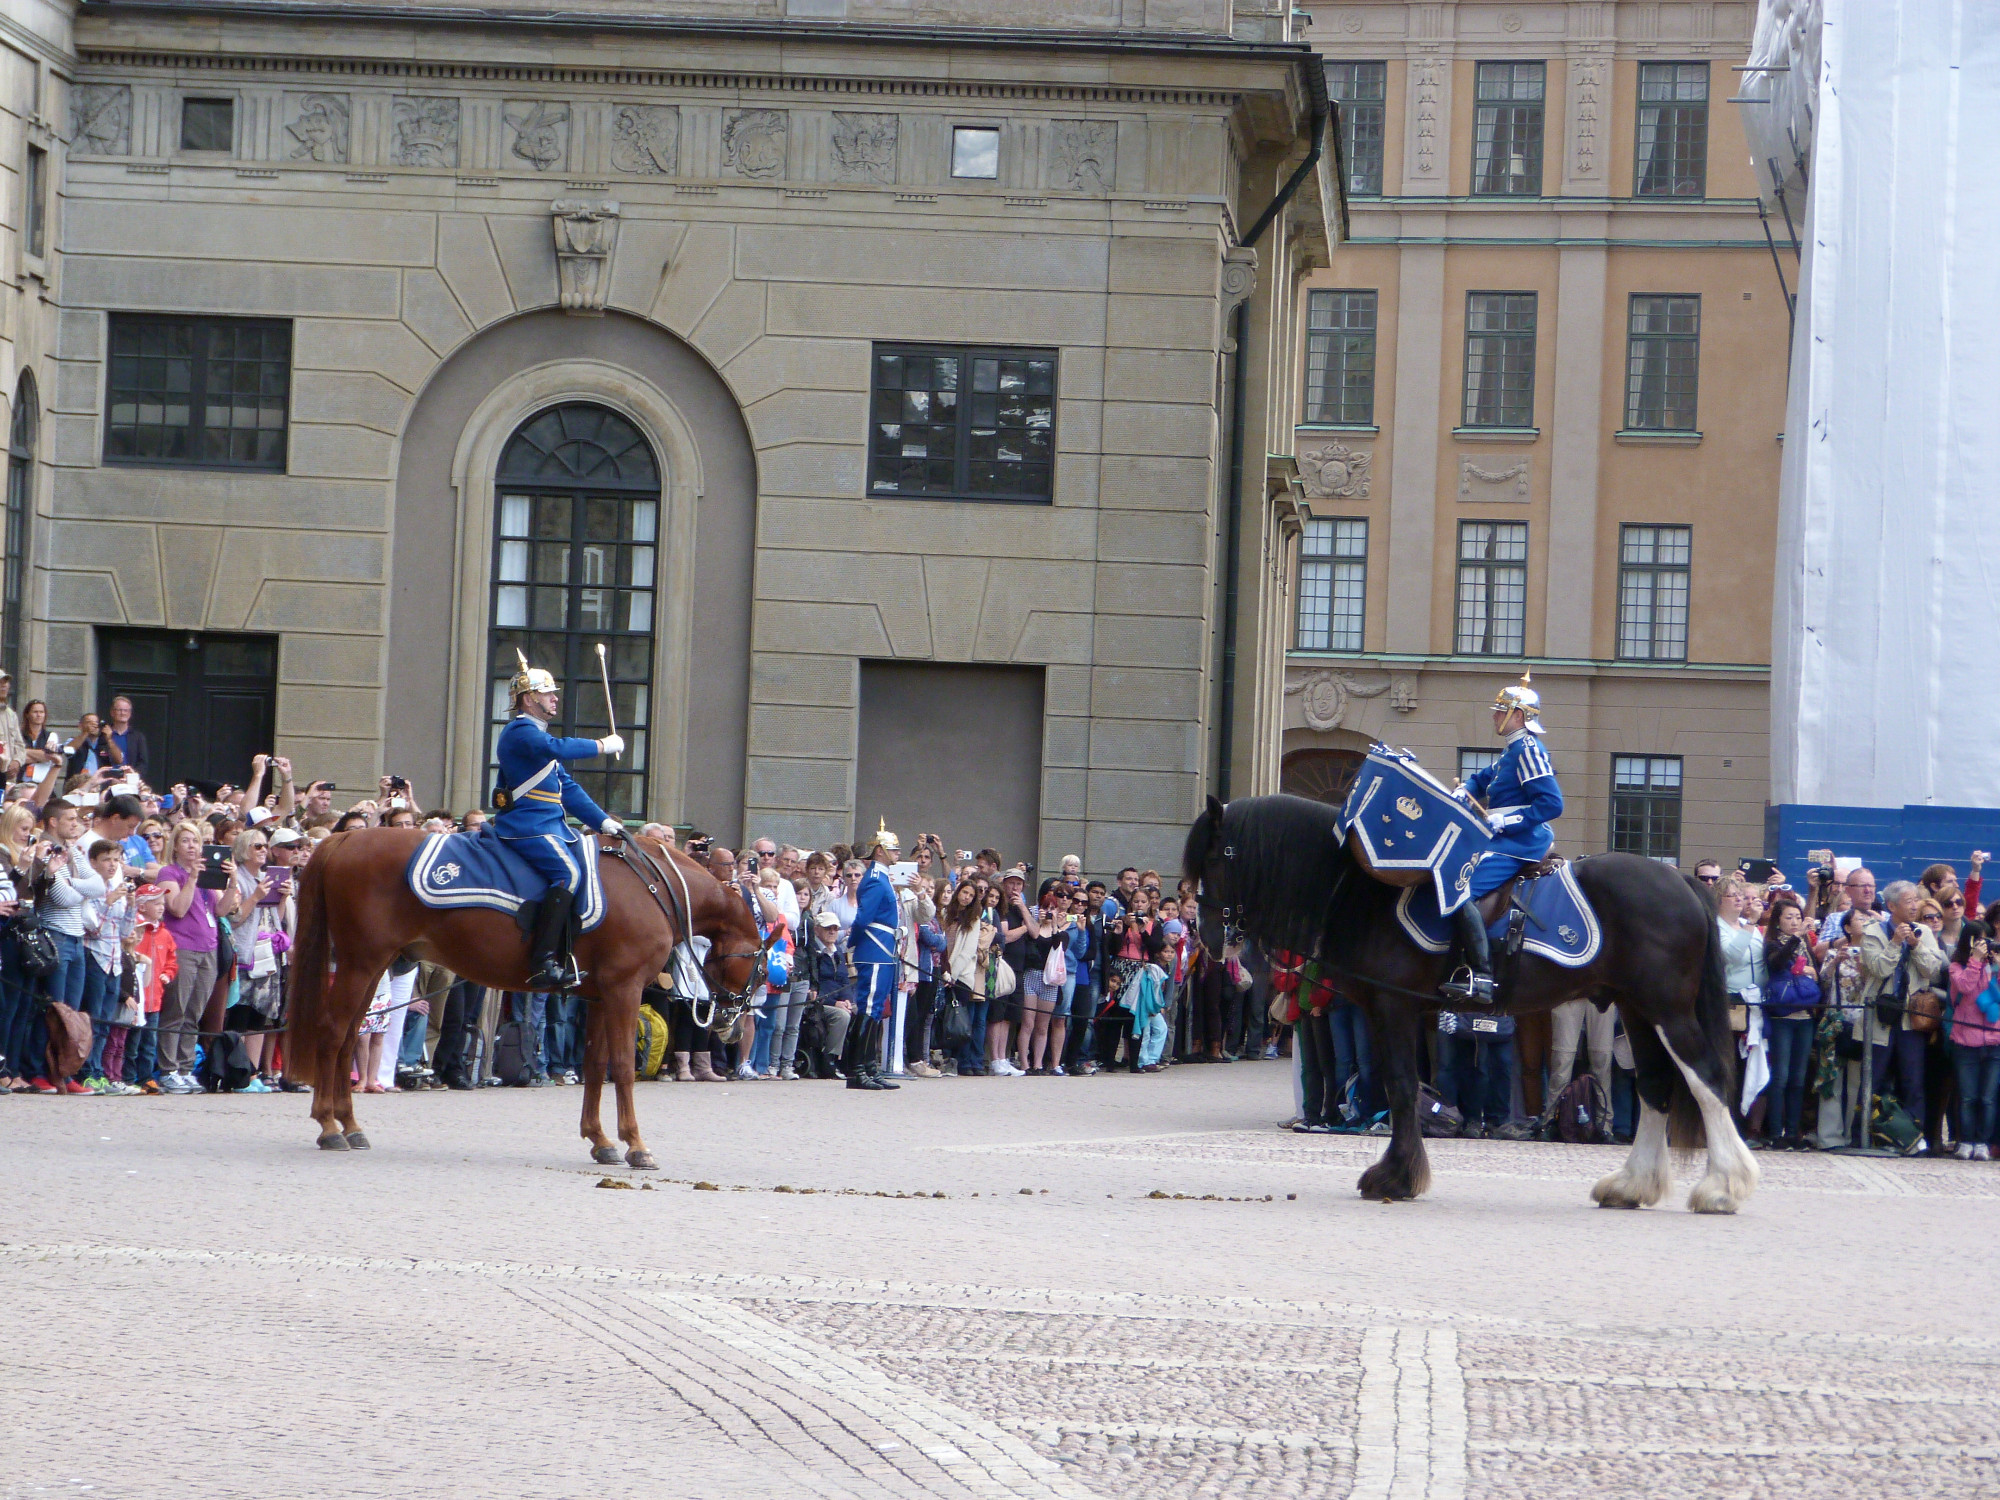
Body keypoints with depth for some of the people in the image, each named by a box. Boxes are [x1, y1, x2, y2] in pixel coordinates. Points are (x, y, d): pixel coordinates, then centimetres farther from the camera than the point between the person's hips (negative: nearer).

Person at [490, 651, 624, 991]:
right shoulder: (521, 731, -7)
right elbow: (557, 749, -27)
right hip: (527, 826, -11)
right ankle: (543, 962, -35)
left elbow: (568, 789, 26)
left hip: (551, 826, 11)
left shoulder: (536, 734, 26)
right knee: (569, 873, -27)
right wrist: (603, 746, -17)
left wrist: (603, 822, 18)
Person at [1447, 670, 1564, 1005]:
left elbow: (1551, 803, -21)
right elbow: (1483, 780, 34)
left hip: (1519, 843, -11)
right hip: (1506, 840, 11)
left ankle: (1482, 978, -30)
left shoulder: (1527, 749, -13)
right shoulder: (1513, 751, 19)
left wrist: (1505, 821, -20)